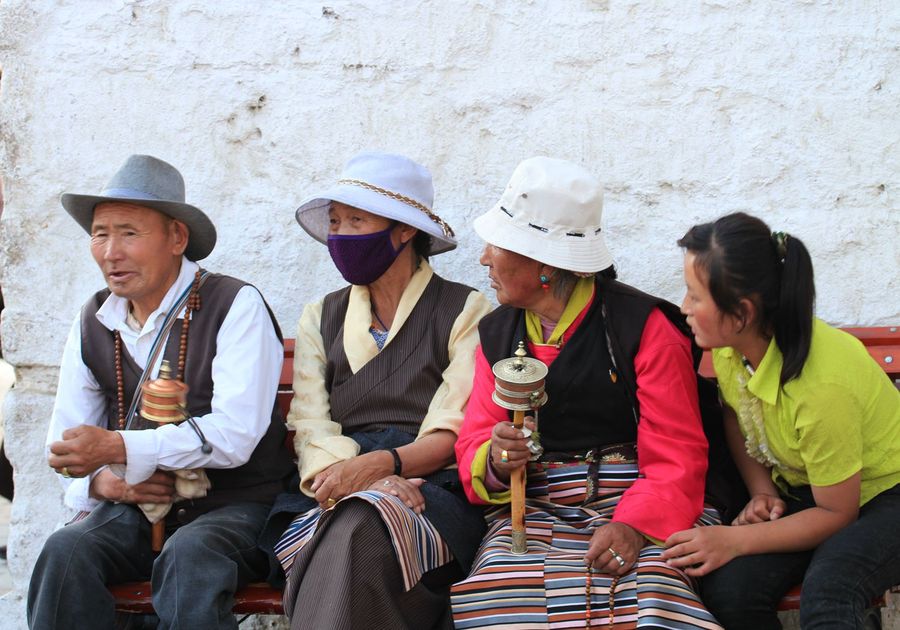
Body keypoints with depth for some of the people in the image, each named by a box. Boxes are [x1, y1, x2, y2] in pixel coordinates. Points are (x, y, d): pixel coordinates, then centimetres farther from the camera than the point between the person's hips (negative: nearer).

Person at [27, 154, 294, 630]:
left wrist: (120, 450, -25)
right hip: (136, 512, 4)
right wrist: (103, 483, -10)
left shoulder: (235, 306, -7)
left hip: (233, 506, -4)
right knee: (64, 552, -25)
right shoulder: (92, 322, 11)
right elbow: (65, 440, 13)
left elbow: (234, 434, -17)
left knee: (189, 558, -35)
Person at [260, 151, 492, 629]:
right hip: (339, 494, 2)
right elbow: (310, 428, 7)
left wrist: (383, 464, -20)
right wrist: (367, 478, -14)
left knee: (357, 530, -36)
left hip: (434, 487, -2)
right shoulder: (320, 319, 20)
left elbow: (453, 434, -1)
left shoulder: (464, 312, 8)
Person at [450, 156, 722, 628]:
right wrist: (495, 460, -12)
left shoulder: (644, 325, -1)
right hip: (532, 507, 3)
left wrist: (634, 525, -23)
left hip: (636, 503, -3)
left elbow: (676, 457, -5)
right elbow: (473, 444, 13)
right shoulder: (496, 334, 15)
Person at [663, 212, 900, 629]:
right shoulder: (729, 343, -14)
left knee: (826, 592, -38)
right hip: (799, 490, 6)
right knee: (725, 591, -22)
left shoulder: (822, 385, -34)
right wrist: (762, 491, -4)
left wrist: (736, 540, -23)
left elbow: (836, 514, -20)